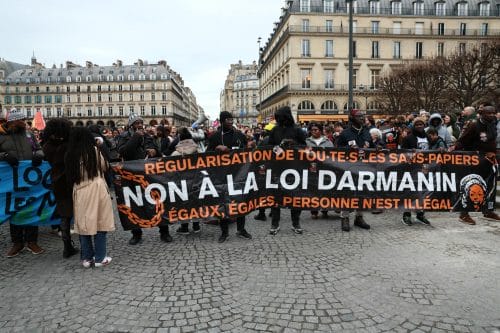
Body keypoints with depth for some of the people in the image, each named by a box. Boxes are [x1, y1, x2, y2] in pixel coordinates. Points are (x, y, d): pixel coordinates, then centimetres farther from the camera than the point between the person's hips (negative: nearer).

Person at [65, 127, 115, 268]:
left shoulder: (70, 154, 1)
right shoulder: (94, 150, -5)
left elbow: (70, 175, 8)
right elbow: (105, 167, 5)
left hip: (79, 191, 3)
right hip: (96, 189, -3)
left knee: (83, 224, 11)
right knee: (100, 223, 5)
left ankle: (87, 258, 18)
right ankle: (100, 258, 10)